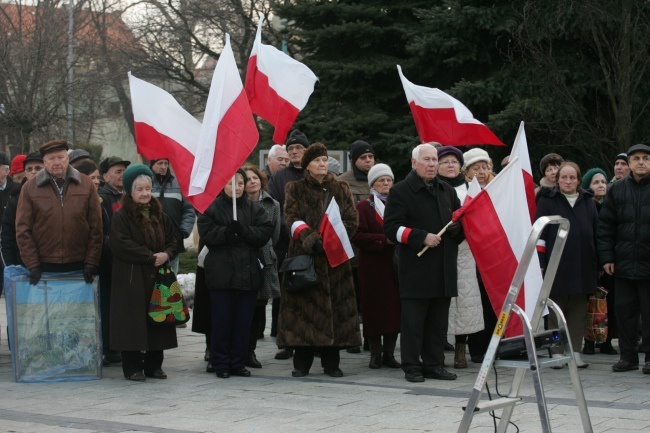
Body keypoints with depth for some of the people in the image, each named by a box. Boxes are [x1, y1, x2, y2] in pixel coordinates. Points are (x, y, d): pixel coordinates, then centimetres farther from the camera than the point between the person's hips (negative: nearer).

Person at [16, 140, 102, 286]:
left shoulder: (86, 185, 6)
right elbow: (23, 229, 2)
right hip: (45, 267, -1)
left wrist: (91, 262, -2)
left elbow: (95, 226, 4)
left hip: (78, 265, 1)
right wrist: (32, 265, -5)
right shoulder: (30, 188, 4)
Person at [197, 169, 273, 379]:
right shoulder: (211, 208, 2)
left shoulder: (254, 209, 10)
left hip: (248, 272, 3)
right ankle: (220, 363, 10)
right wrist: (227, 232, -23)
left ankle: (238, 363, 15)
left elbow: (266, 231, -2)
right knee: (221, 320, 1)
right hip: (221, 273, -3)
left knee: (244, 321, 6)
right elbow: (206, 234, -8)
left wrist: (243, 231, -16)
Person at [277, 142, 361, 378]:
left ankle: (331, 362, 5)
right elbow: (292, 218, -4)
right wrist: (311, 239, -20)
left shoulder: (341, 189, 13)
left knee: (334, 305, -2)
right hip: (304, 256, -1)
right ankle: (302, 362, 2)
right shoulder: (296, 189, 9)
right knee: (305, 305, -4)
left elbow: (352, 220, 5)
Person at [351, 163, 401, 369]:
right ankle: (375, 353, 7)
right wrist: (384, 239, -17)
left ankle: (389, 352, 8)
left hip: (395, 264, 3)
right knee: (374, 309, -2)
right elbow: (358, 236, -8)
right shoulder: (363, 207, 1)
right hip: (372, 266, -3)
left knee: (394, 308, 0)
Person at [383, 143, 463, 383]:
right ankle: (412, 366, 4)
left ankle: (434, 364, 15)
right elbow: (391, 228, -7)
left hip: (444, 267, 6)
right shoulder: (400, 191, 0)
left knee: (439, 319, 7)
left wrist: (458, 228, 4)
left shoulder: (447, 191, 19)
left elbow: (460, 222, 28)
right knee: (413, 318, -3)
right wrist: (422, 237, -17)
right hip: (415, 267, -6)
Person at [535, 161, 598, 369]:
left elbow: (597, 233, 14)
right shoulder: (547, 201, 3)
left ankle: (575, 352, 9)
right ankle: (557, 353, 6)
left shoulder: (588, 202, 12)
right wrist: (540, 264, -7)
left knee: (579, 311, 4)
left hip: (583, 266, 3)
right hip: (557, 265, -3)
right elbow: (540, 234, 0)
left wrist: (598, 264, 9)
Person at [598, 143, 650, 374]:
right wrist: (606, 257, 1)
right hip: (623, 263, 2)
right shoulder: (617, 189, 7)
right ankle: (628, 356, 16)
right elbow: (605, 225, 8)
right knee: (625, 311, 7)